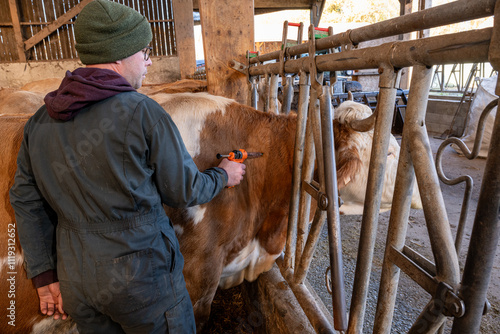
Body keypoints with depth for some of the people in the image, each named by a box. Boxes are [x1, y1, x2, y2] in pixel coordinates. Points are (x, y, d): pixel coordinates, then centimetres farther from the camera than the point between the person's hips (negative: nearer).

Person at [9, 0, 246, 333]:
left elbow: (27, 201, 5)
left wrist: (45, 276, 13)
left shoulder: (40, 121, 1)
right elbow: (185, 192, -11)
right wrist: (223, 175, 8)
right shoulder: (143, 112, -18)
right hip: (142, 279, -5)